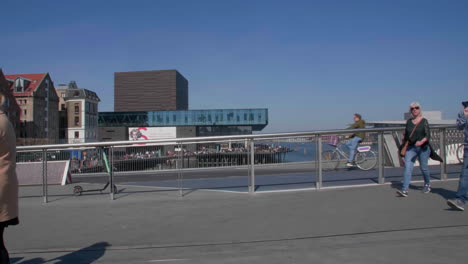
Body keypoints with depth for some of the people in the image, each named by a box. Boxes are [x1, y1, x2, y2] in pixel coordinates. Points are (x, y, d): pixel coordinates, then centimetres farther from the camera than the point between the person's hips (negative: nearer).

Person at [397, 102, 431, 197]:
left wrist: (421, 142, -28)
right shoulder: (409, 121, 7)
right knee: (407, 167, -9)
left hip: (423, 147, -2)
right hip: (410, 147, 3)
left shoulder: (424, 121, -4)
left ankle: (427, 184, 38)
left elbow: (428, 135, -11)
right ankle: (404, 190, -14)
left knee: (423, 167, 9)